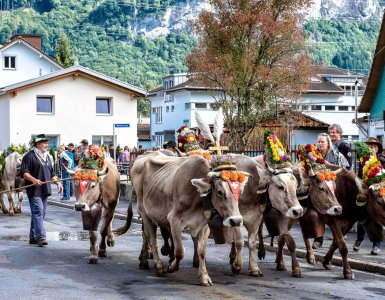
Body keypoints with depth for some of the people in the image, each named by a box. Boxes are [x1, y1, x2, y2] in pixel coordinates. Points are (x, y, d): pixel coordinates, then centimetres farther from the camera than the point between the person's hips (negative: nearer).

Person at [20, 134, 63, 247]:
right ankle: (40, 237, -19)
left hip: (44, 190, 8)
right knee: (38, 212, -15)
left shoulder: (47, 157, 20)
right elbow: (23, 172, -11)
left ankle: (33, 237, 18)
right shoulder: (30, 156, -6)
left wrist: (58, 182, 11)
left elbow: (51, 174, 26)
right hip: (34, 190, -8)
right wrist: (33, 180, -25)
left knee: (42, 213, 10)